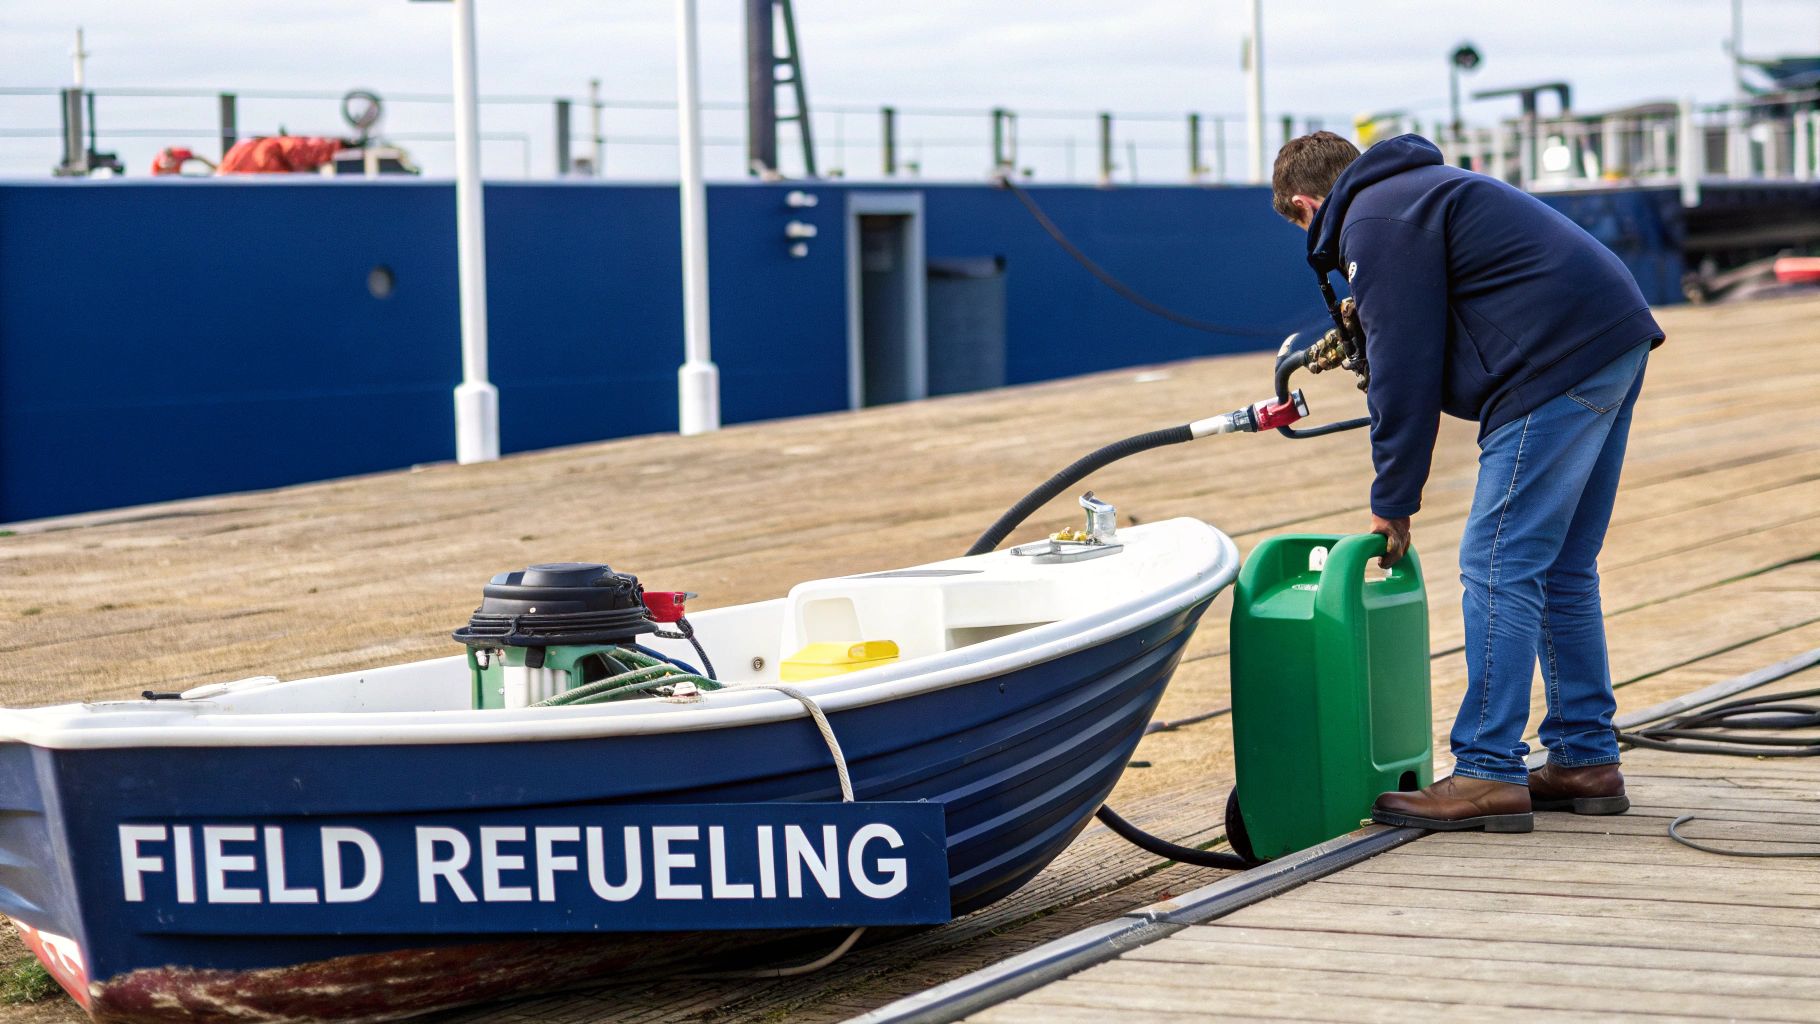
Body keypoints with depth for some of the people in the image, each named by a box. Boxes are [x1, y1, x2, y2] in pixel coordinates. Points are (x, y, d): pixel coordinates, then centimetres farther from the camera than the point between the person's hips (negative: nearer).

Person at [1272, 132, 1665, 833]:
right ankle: (1586, 762, 20)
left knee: (1499, 567, -8)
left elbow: (1404, 371, -10)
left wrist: (1392, 503, -3)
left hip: (1558, 365, -10)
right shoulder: (1416, 189, 26)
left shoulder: (1373, 221, -6)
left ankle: (1489, 775, -9)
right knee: (1562, 571, 15)